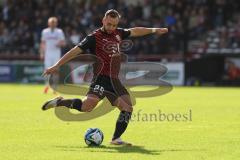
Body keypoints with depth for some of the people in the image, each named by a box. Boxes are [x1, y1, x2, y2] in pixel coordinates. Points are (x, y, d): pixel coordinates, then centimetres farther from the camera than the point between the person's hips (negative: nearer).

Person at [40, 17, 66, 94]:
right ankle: (47, 85, 7)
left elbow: (63, 43, 3)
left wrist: (60, 44, -19)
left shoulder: (59, 32, 3)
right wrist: (42, 53, 3)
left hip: (56, 53, -1)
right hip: (48, 53, 1)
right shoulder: (45, 32, 7)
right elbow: (42, 43, 10)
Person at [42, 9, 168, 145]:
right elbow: (76, 50, -11)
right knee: (88, 106, -25)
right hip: (101, 78, -7)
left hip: (114, 80, 7)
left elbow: (134, 31, 30)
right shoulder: (94, 37, -7)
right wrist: (57, 66, -15)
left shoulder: (118, 33, 13)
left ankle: (116, 139, 4)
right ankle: (59, 102, -4)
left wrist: (154, 30, 33)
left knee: (128, 107, -2)